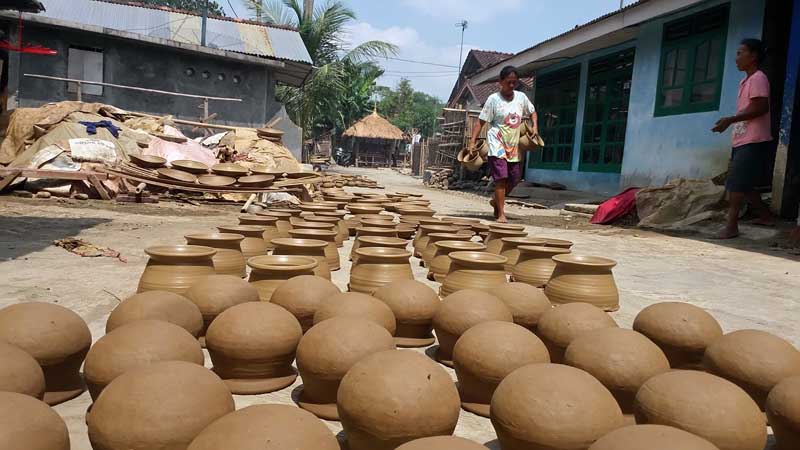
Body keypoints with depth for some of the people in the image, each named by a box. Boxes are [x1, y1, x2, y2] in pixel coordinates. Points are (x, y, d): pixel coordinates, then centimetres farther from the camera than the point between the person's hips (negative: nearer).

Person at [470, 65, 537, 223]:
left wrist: (535, 126, 4)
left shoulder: (521, 97, 6)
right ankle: (501, 213, -5)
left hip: (514, 145, 5)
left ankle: (496, 201, 32)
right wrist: (473, 141, -16)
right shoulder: (493, 99, -7)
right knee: (501, 177, -12)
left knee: (515, 179, 8)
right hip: (497, 144, -5)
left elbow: (532, 111, 23)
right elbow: (481, 121, -7)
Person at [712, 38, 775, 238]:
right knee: (743, 184, 13)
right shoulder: (746, 80, 20)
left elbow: (761, 107, -21)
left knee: (736, 183, -13)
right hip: (742, 141, 10)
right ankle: (766, 216, 26)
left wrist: (730, 120, -22)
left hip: (753, 142, -10)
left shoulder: (758, 79, -9)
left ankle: (731, 226, -11)